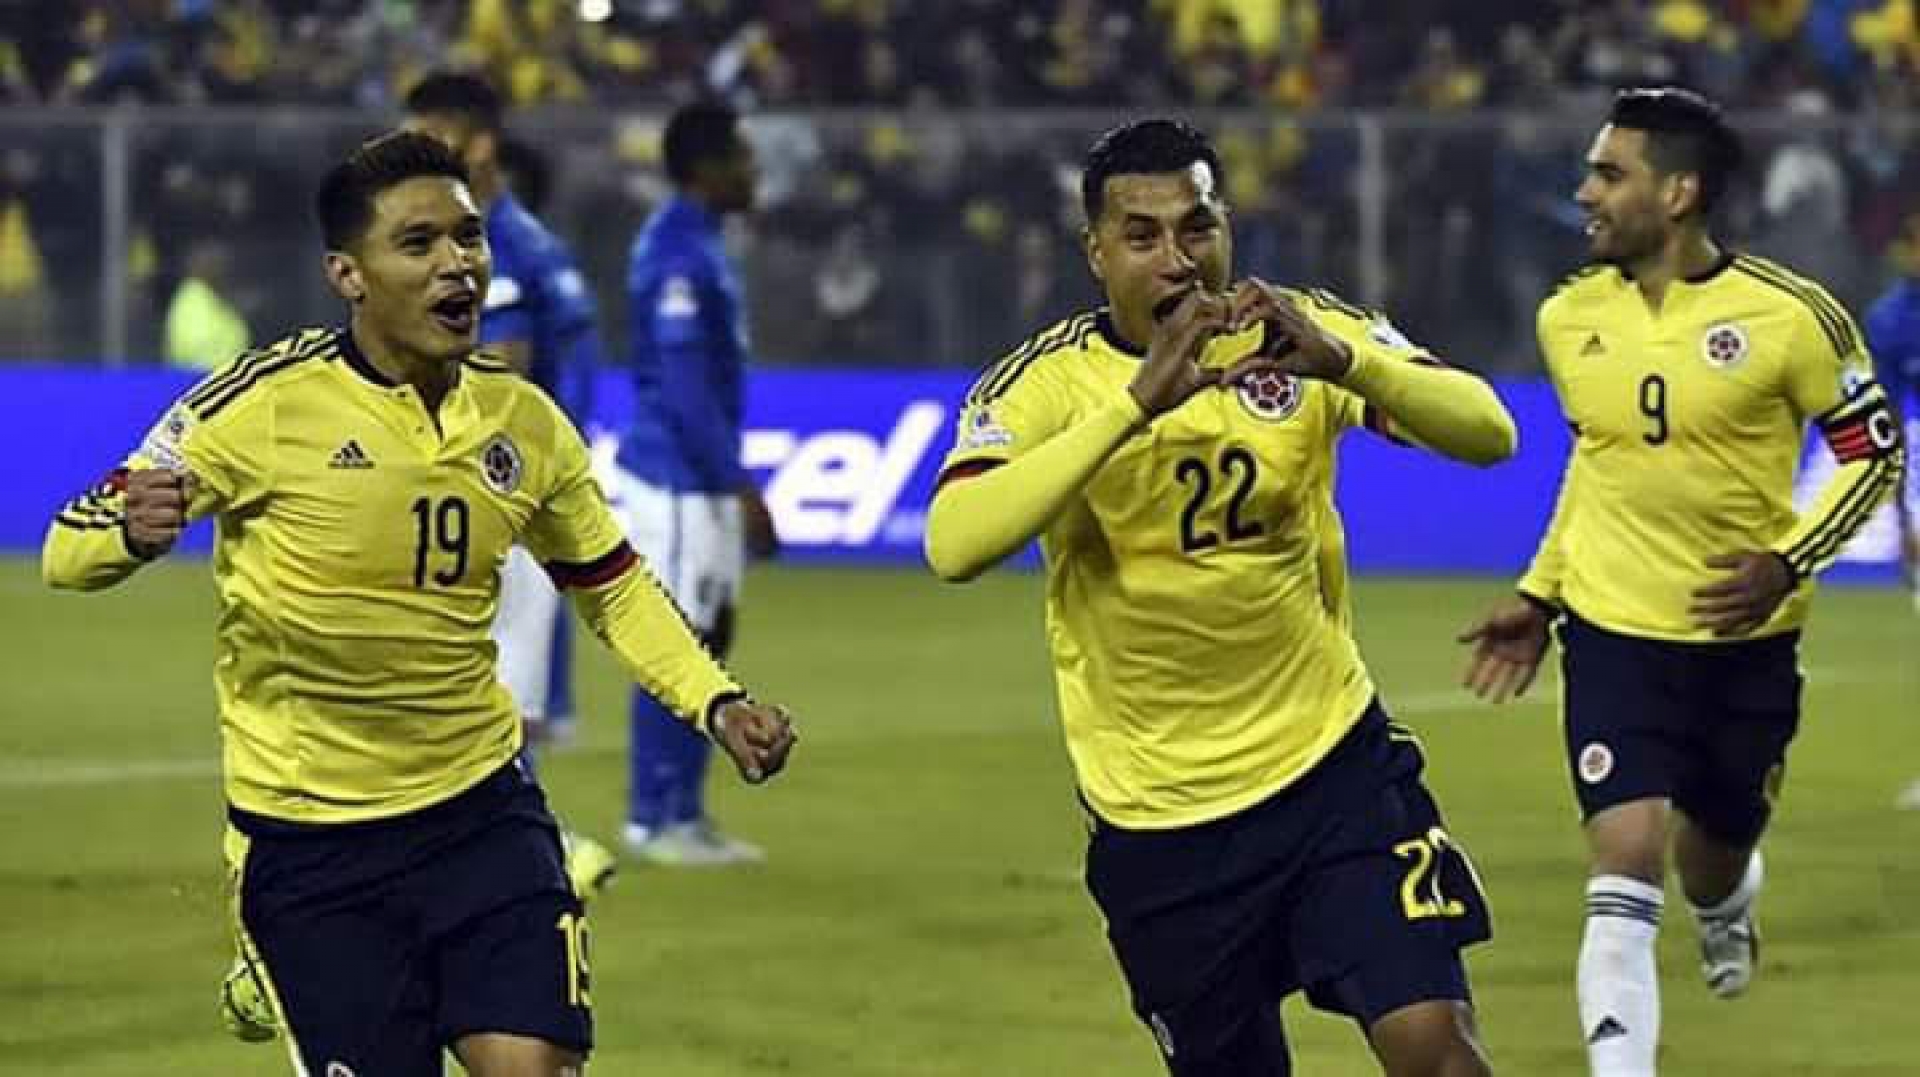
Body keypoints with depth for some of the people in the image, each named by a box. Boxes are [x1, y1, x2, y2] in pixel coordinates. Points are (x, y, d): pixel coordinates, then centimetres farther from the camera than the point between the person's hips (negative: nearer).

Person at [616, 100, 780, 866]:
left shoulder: (699, 244, 13)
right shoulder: (676, 255, -18)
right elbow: (684, 385, -21)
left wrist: (735, 484, 20)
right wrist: (740, 485, -21)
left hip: (704, 482, 10)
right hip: (676, 480, -10)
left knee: (710, 637, 12)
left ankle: (684, 816, 17)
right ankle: (654, 822, 0)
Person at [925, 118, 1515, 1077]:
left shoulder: (1300, 332, -5)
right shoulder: (1047, 381, -12)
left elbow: (1488, 433, -16)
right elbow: (954, 546, -30)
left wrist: (1340, 362, -34)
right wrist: (1136, 402, -38)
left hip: (1333, 762, 1)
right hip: (1159, 817, -1)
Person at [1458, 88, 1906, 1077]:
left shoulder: (1789, 316, -13)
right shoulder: (1569, 318, 0)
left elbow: (1874, 455, -5)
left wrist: (1787, 563, -17)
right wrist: (1540, 594, 14)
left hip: (1748, 641, -1)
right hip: (1614, 633, 1)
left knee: (1713, 864, 17)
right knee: (1623, 875, -16)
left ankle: (1726, 910, 55)